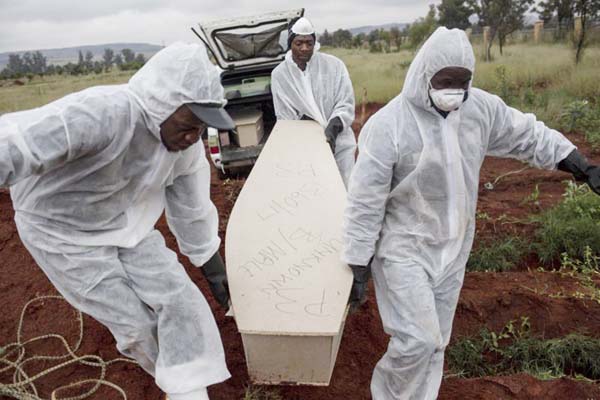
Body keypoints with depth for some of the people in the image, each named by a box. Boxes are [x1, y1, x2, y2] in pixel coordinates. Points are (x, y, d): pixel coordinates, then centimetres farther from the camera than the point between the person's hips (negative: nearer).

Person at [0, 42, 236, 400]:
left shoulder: (185, 140, -13)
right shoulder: (104, 113, -36)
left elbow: (191, 206, 0)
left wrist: (212, 265, 8)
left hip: (125, 225, 6)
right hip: (66, 236, -5)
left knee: (179, 300, -6)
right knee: (135, 322, 4)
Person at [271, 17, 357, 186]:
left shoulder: (334, 65, -6)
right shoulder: (279, 74, -3)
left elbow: (346, 104, -4)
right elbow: (284, 117, -3)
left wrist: (333, 128, -22)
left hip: (339, 143, 1)